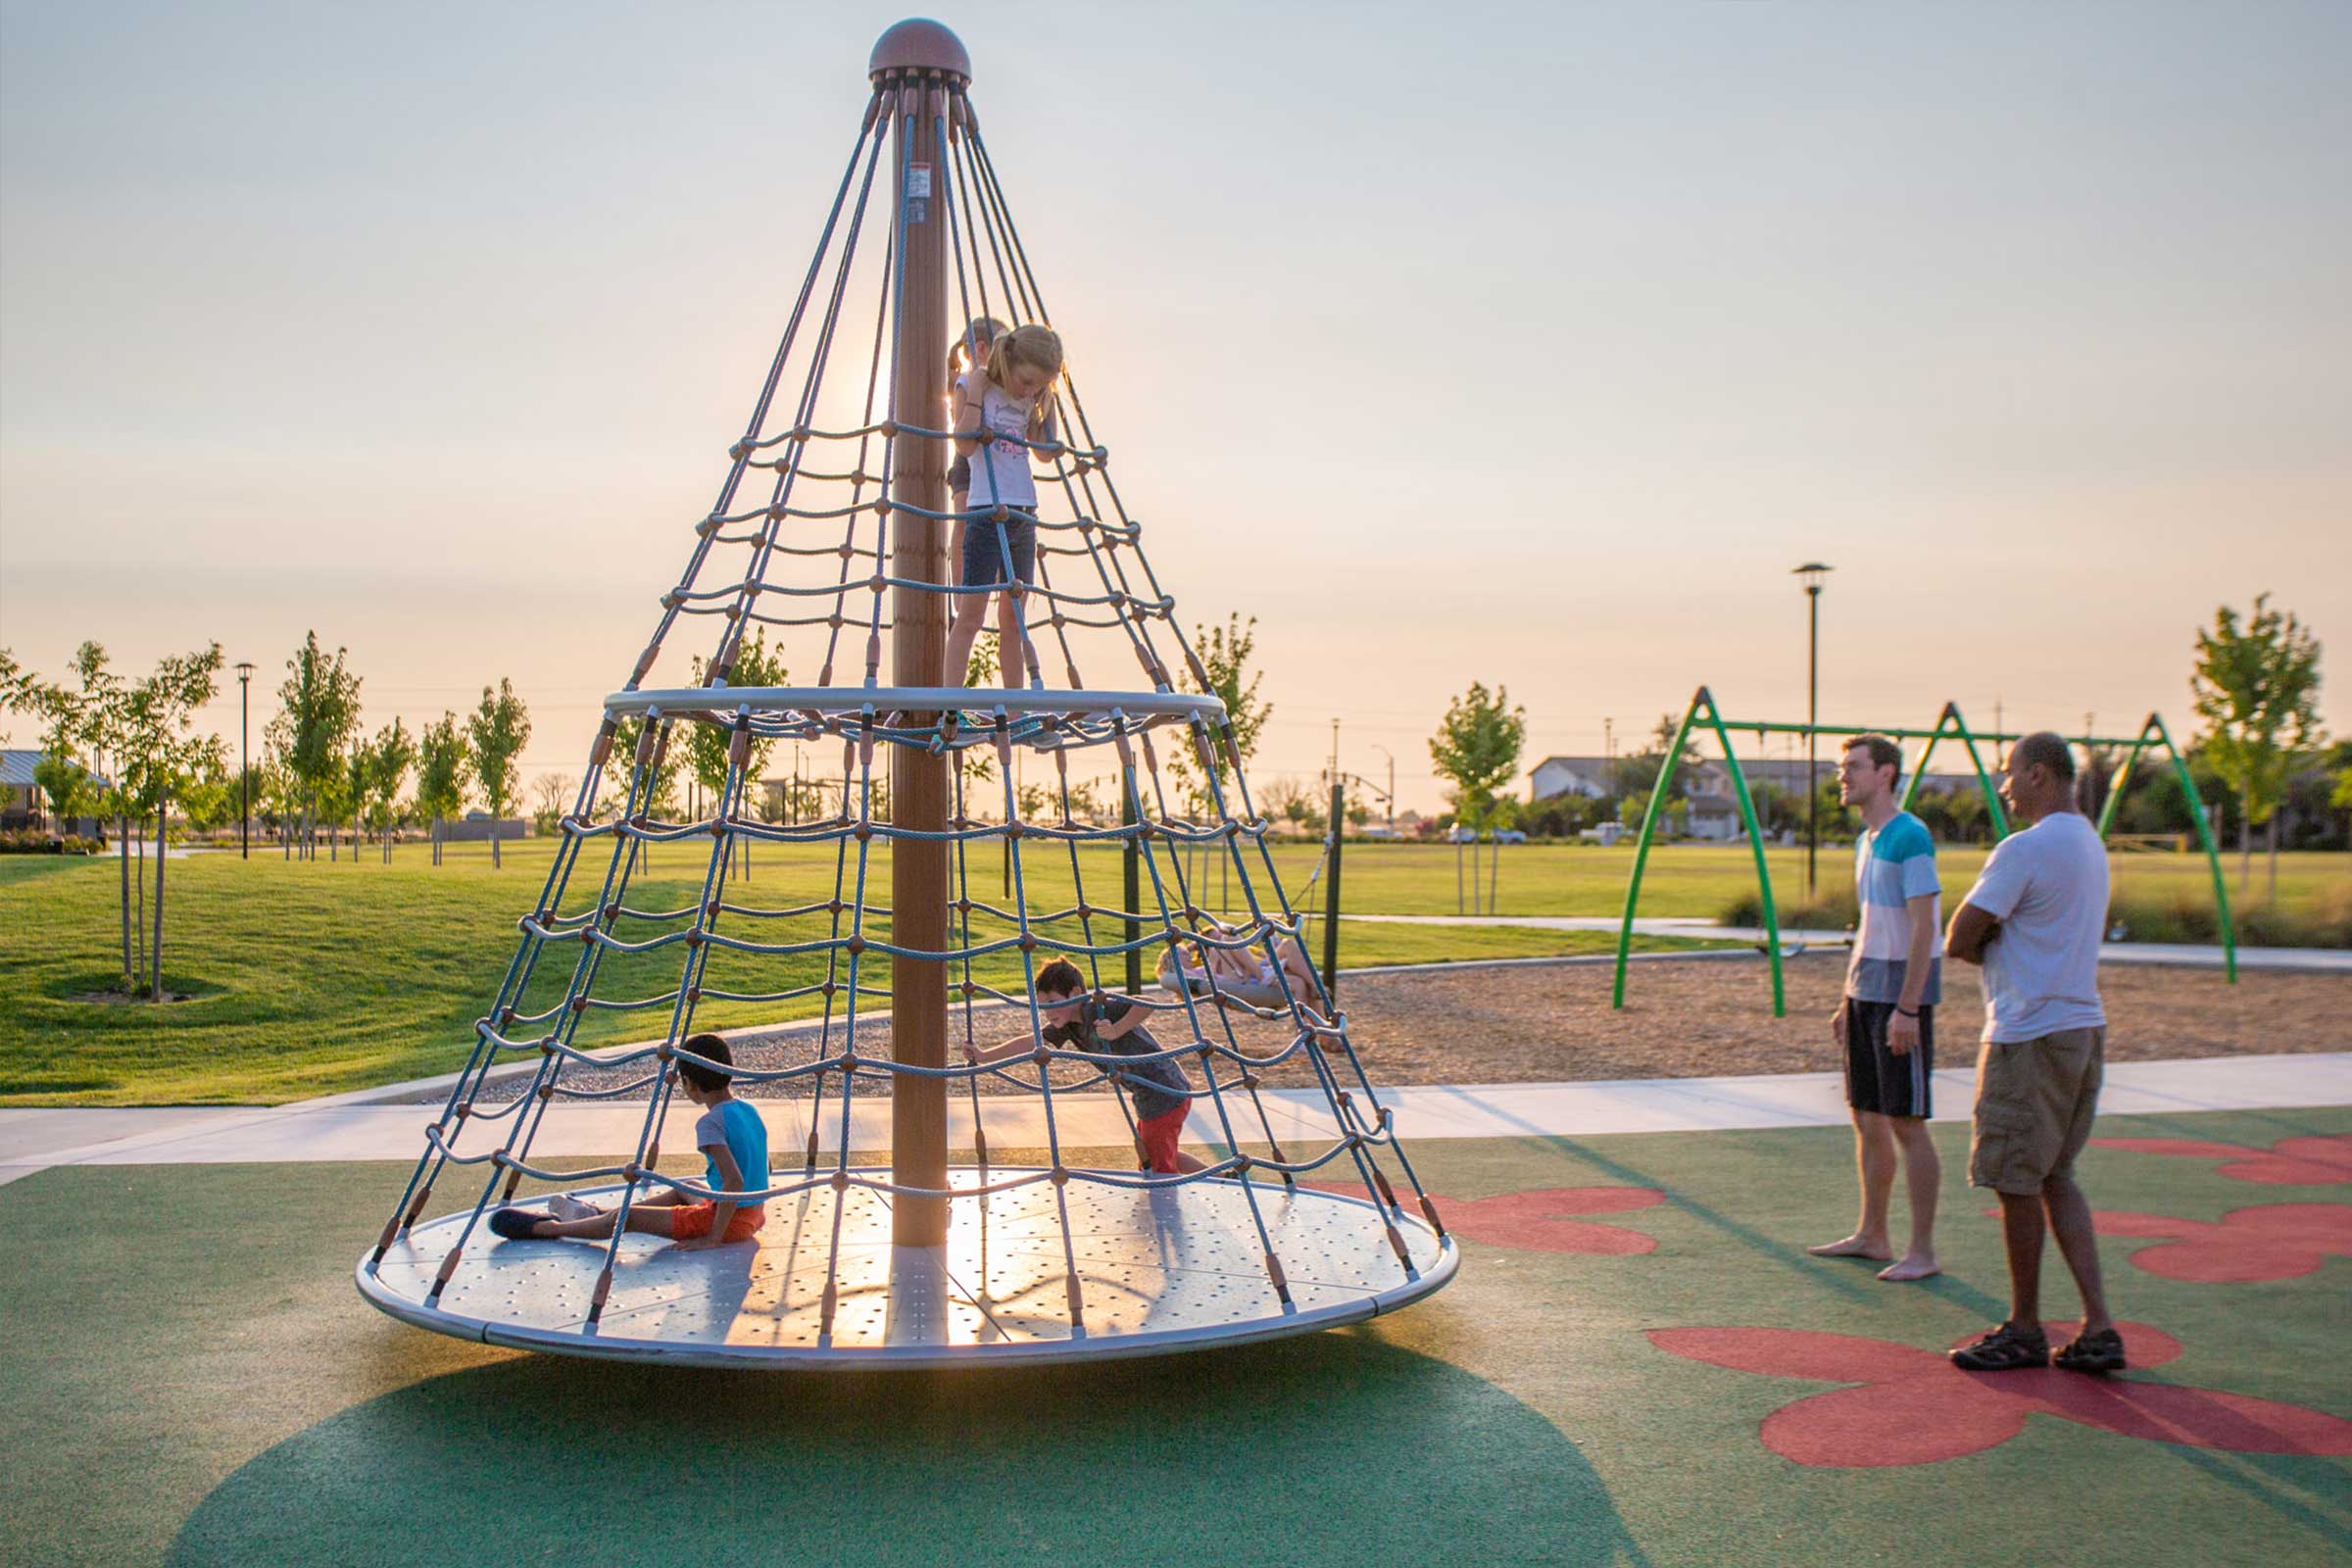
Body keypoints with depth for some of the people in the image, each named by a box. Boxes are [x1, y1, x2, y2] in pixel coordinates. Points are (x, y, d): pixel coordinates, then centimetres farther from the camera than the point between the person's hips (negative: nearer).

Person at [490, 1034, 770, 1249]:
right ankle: (597, 1214, 45)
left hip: (730, 1220, -9)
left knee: (628, 1217, -2)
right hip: (754, 1214, 9)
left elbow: (735, 1180, -30)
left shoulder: (709, 1123, -19)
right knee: (683, 1190, 33)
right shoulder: (747, 1109, 7)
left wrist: (713, 1237, -24)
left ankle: (549, 1227, 13)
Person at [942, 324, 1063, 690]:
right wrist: (976, 390, -16)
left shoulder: (1028, 399, 13)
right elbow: (965, 446, -14)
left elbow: (1046, 447, 10)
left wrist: (1047, 398, 7)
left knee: (1013, 621, 8)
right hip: (986, 512, -6)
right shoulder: (973, 386, -3)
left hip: (1024, 516, 6)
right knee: (970, 616, -9)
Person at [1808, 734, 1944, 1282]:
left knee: (1906, 1124, -4)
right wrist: (1847, 1001, 19)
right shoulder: (1866, 841, 14)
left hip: (1903, 995, -9)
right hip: (1866, 994, 9)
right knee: (1866, 1118, 13)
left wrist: (1906, 1009, -21)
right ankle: (1871, 1235, 23)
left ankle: (1922, 1251, 4)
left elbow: (1924, 929, -18)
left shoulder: (1910, 837, -14)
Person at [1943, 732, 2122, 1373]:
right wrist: (2002, 948, 3)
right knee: (2055, 1178, 15)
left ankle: (2024, 1330, 15)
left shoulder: (2024, 850, -17)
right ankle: (2098, 1328, 11)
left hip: (2029, 1037, -9)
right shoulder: (2090, 845, 13)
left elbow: (1958, 941, -14)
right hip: (2083, 1027, 9)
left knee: (2017, 1182, 3)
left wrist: (1989, 948, 6)